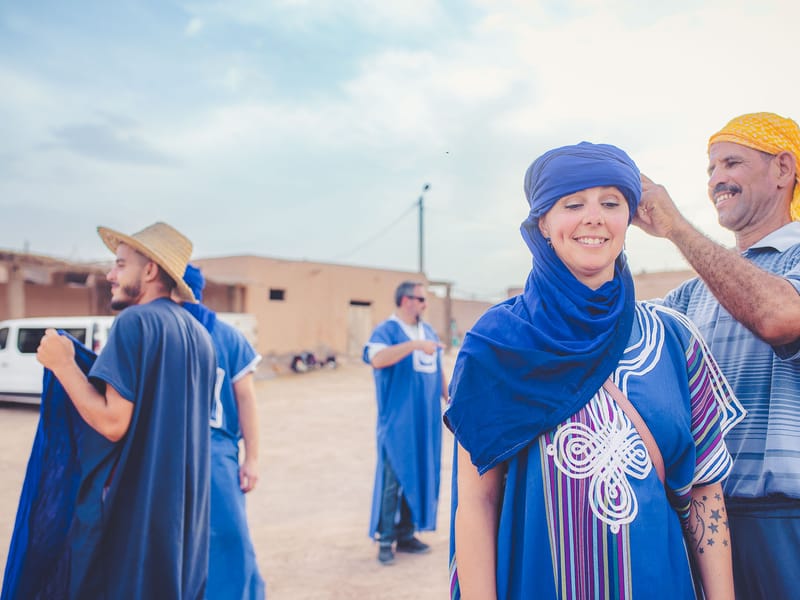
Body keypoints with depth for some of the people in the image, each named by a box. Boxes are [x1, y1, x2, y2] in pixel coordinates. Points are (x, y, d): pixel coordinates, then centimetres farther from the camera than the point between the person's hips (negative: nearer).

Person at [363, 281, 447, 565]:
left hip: (426, 420, 6)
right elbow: (377, 358, -27)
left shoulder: (428, 331, 14)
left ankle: (406, 535, 21)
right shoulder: (387, 330, -7)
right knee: (393, 478, -2)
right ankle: (386, 540, 9)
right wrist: (414, 345, -30)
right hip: (397, 421, -6)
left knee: (420, 476, 9)